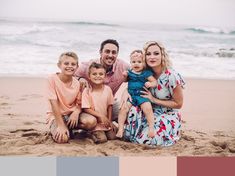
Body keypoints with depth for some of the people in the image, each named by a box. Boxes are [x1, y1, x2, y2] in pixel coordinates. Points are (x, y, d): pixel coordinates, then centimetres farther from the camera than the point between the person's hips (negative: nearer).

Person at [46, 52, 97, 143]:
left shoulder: (77, 83, -2)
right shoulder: (52, 79, -15)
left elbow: (79, 103, 4)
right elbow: (54, 103, -19)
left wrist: (76, 112, -21)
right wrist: (61, 125, -23)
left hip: (71, 114, 4)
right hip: (56, 115, -4)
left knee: (92, 121, -24)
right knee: (62, 138, -31)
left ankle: (69, 128, 2)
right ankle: (56, 130, 5)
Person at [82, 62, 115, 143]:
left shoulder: (107, 89, -2)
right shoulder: (87, 91, -13)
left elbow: (109, 106, 6)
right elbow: (86, 109, -13)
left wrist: (109, 121, 2)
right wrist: (101, 116, -18)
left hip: (105, 122, 4)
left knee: (112, 136, -4)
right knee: (102, 139, -17)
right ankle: (90, 134, 8)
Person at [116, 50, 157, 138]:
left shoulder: (146, 73, 1)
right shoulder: (129, 73, 9)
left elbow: (155, 81, 0)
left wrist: (150, 84, -23)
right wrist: (124, 76, 3)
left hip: (142, 96, -2)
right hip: (130, 95, 2)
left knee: (148, 108, -26)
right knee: (123, 108, -17)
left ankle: (151, 127, -13)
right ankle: (120, 129, -7)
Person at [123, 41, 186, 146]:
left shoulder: (172, 76, -21)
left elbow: (178, 104, -11)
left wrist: (154, 100, -16)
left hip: (168, 116, -4)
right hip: (151, 112, 4)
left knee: (145, 139, -25)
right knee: (133, 110, -28)